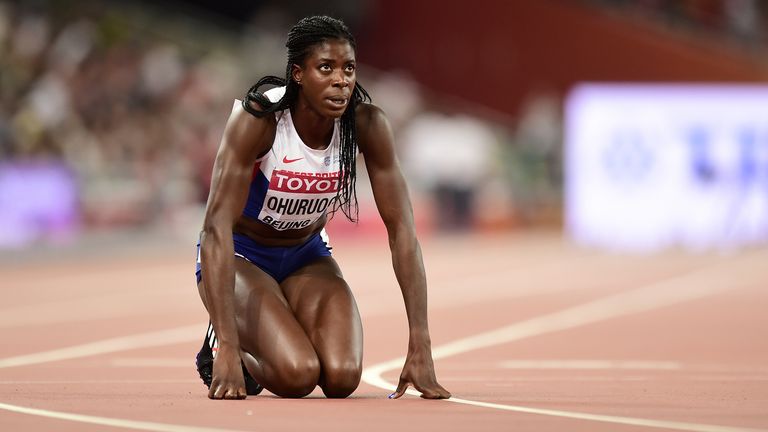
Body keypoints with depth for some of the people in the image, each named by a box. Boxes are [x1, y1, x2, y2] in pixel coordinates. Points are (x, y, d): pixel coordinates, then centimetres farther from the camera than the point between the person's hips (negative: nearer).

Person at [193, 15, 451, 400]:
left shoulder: (367, 124, -19)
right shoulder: (258, 119, -29)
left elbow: (401, 228, -17)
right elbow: (217, 226, -34)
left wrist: (420, 346, -25)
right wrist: (228, 348, -43)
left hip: (306, 256, 4)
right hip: (241, 256, -4)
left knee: (342, 378, -20)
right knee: (297, 375, -27)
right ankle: (223, 350, 7)